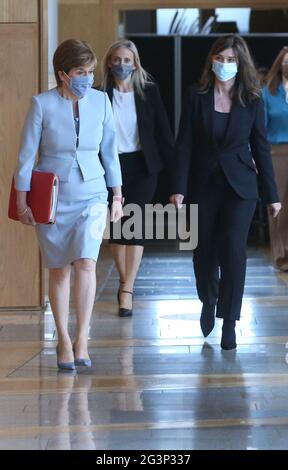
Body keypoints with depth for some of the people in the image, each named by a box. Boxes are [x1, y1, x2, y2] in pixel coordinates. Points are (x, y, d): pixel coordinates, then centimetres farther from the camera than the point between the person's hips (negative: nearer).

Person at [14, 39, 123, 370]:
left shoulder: (100, 101, -1)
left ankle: (81, 341, -9)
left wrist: (117, 196, 10)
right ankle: (63, 342, 18)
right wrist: (22, 202, -4)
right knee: (59, 270, 6)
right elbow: (26, 155, -3)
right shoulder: (42, 104, -8)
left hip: (91, 195, 1)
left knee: (85, 264, -16)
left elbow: (110, 151, 8)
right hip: (52, 198, -1)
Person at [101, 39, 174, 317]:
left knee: (135, 224, -9)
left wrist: (172, 165, 0)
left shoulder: (149, 91, 0)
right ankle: (124, 282, 25)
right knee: (116, 226, 7)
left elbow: (163, 130, 3)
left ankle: (127, 291, -10)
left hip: (142, 166, -1)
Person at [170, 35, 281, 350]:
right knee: (204, 252, 9)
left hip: (239, 187, -1)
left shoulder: (251, 101, 0)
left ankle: (229, 322, -3)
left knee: (233, 251, -10)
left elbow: (260, 147, 4)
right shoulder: (197, 97, -2)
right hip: (204, 185, 1)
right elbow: (184, 144, -3)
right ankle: (208, 303, 37)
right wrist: (179, 188, -9)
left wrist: (271, 194, 4)